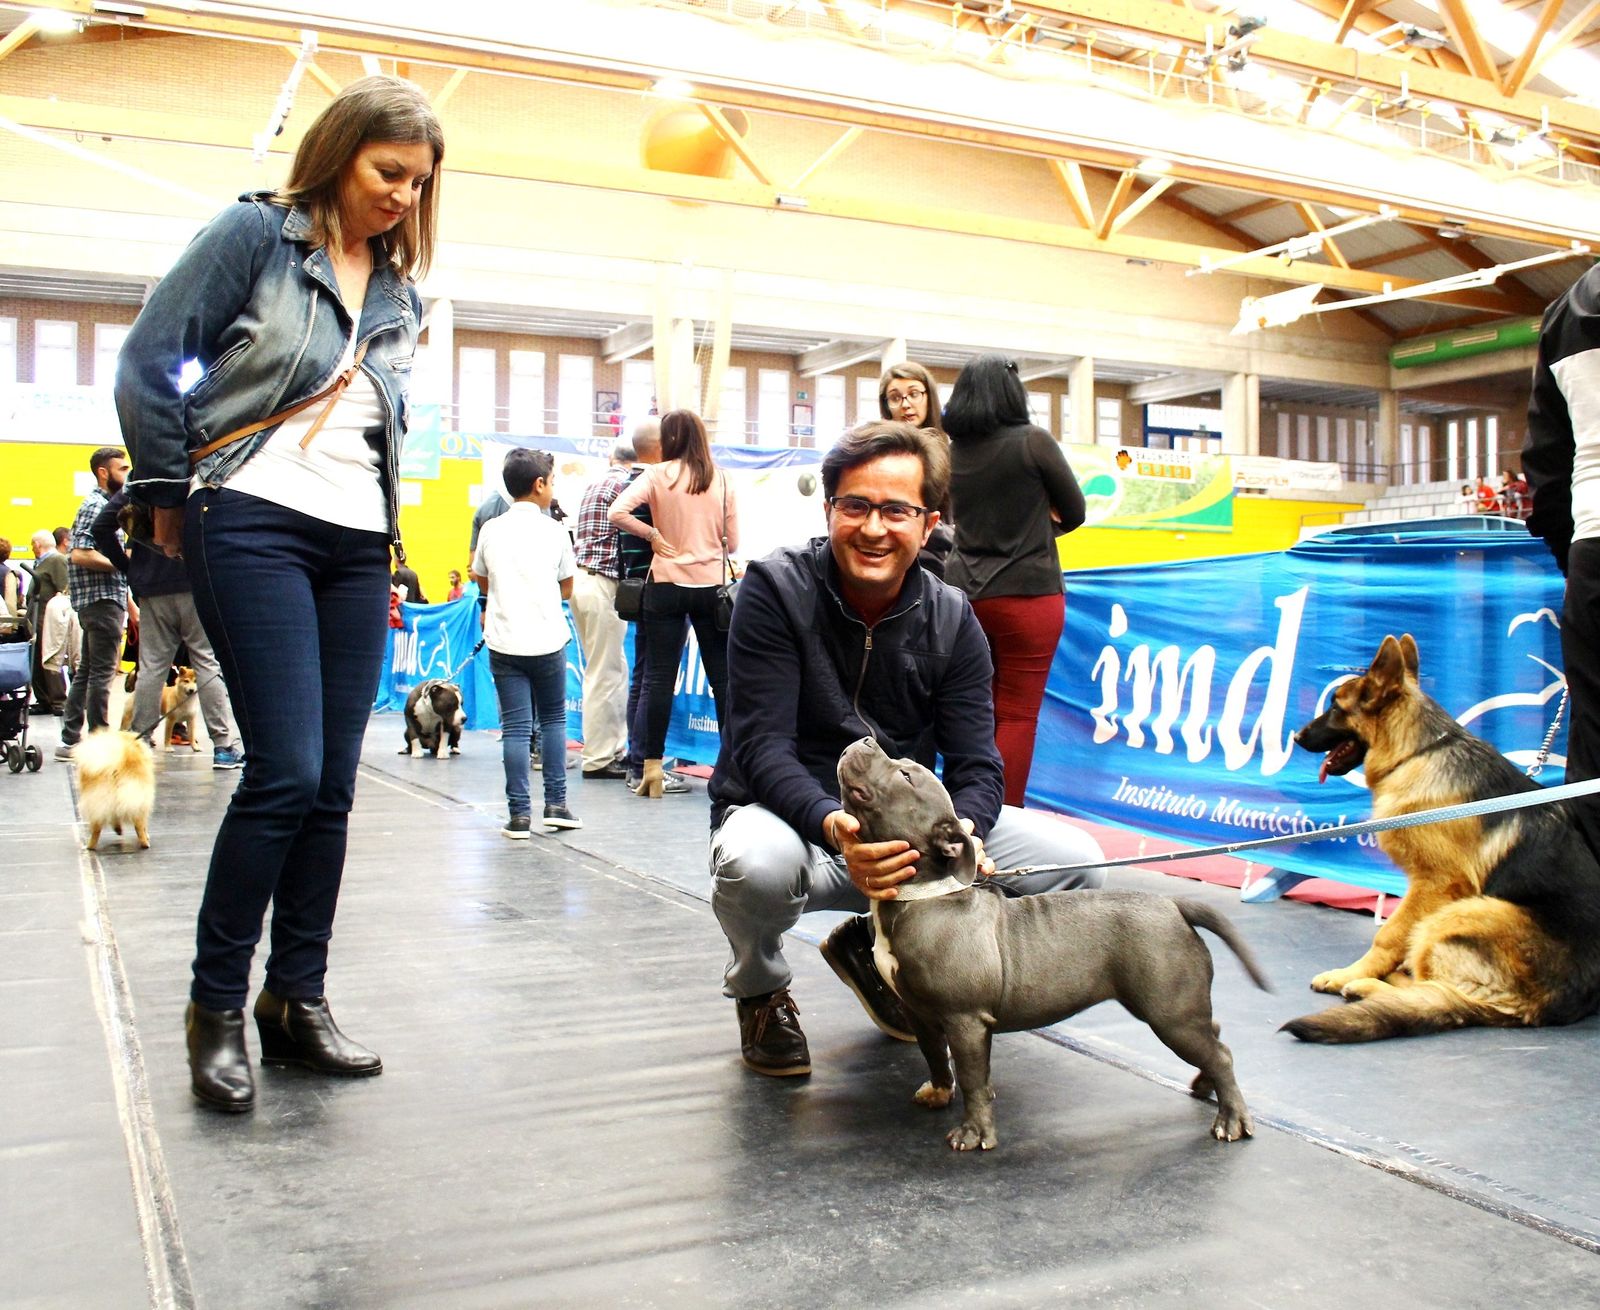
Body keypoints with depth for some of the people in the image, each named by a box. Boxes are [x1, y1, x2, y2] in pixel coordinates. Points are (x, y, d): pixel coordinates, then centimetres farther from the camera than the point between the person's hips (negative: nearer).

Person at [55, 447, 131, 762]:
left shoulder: (108, 505, 20)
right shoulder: (96, 505, -10)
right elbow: (80, 555, -22)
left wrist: (128, 603, 21)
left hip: (105, 598, 10)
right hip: (103, 599, -10)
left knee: (86, 673, 11)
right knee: (102, 674, -7)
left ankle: (70, 740, 15)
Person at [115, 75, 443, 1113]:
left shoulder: (402, 289, 18)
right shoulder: (257, 233, 0)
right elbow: (148, 363, -3)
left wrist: (388, 537, 14)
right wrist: (171, 495, 1)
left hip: (357, 547, 6)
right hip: (254, 525, -6)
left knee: (331, 787, 4)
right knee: (286, 772, -13)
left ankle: (298, 999, 15)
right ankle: (216, 1006, 3)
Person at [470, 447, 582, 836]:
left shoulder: (491, 530, 4)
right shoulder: (554, 531, -1)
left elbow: (482, 581, 15)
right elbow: (566, 588, 6)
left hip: (505, 642, 1)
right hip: (547, 640, -1)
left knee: (515, 727, 2)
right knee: (553, 719, 14)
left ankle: (519, 814, 0)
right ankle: (556, 803, 12)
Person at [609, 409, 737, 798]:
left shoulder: (658, 476, -3)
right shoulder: (721, 480, 2)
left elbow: (618, 512, -15)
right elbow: (733, 543, 5)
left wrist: (654, 536, -4)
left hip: (667, 585, -1)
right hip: (712, 586, 1)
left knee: (659, 677, 3)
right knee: (722, 677, 7)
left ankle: (652, 768, 5)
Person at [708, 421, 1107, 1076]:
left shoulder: (952, 619, -3)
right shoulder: (776, 589, -14)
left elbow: (975, 763, -6)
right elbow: (762, 747, -21)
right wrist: (834, 827, -41)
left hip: (908, 827, 5)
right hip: (793, 817, -4)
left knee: (1076, 861, -11)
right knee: (758, 862, -41)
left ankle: (876, 947, 12)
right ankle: (759, 987, -1)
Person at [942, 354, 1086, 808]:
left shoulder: (953, 450, 5)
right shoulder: (1033, 442, -8)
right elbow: (1073, 511, 2)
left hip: (965, 591, 5)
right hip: (1027, 593, -5)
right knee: (1017, 716, 0)